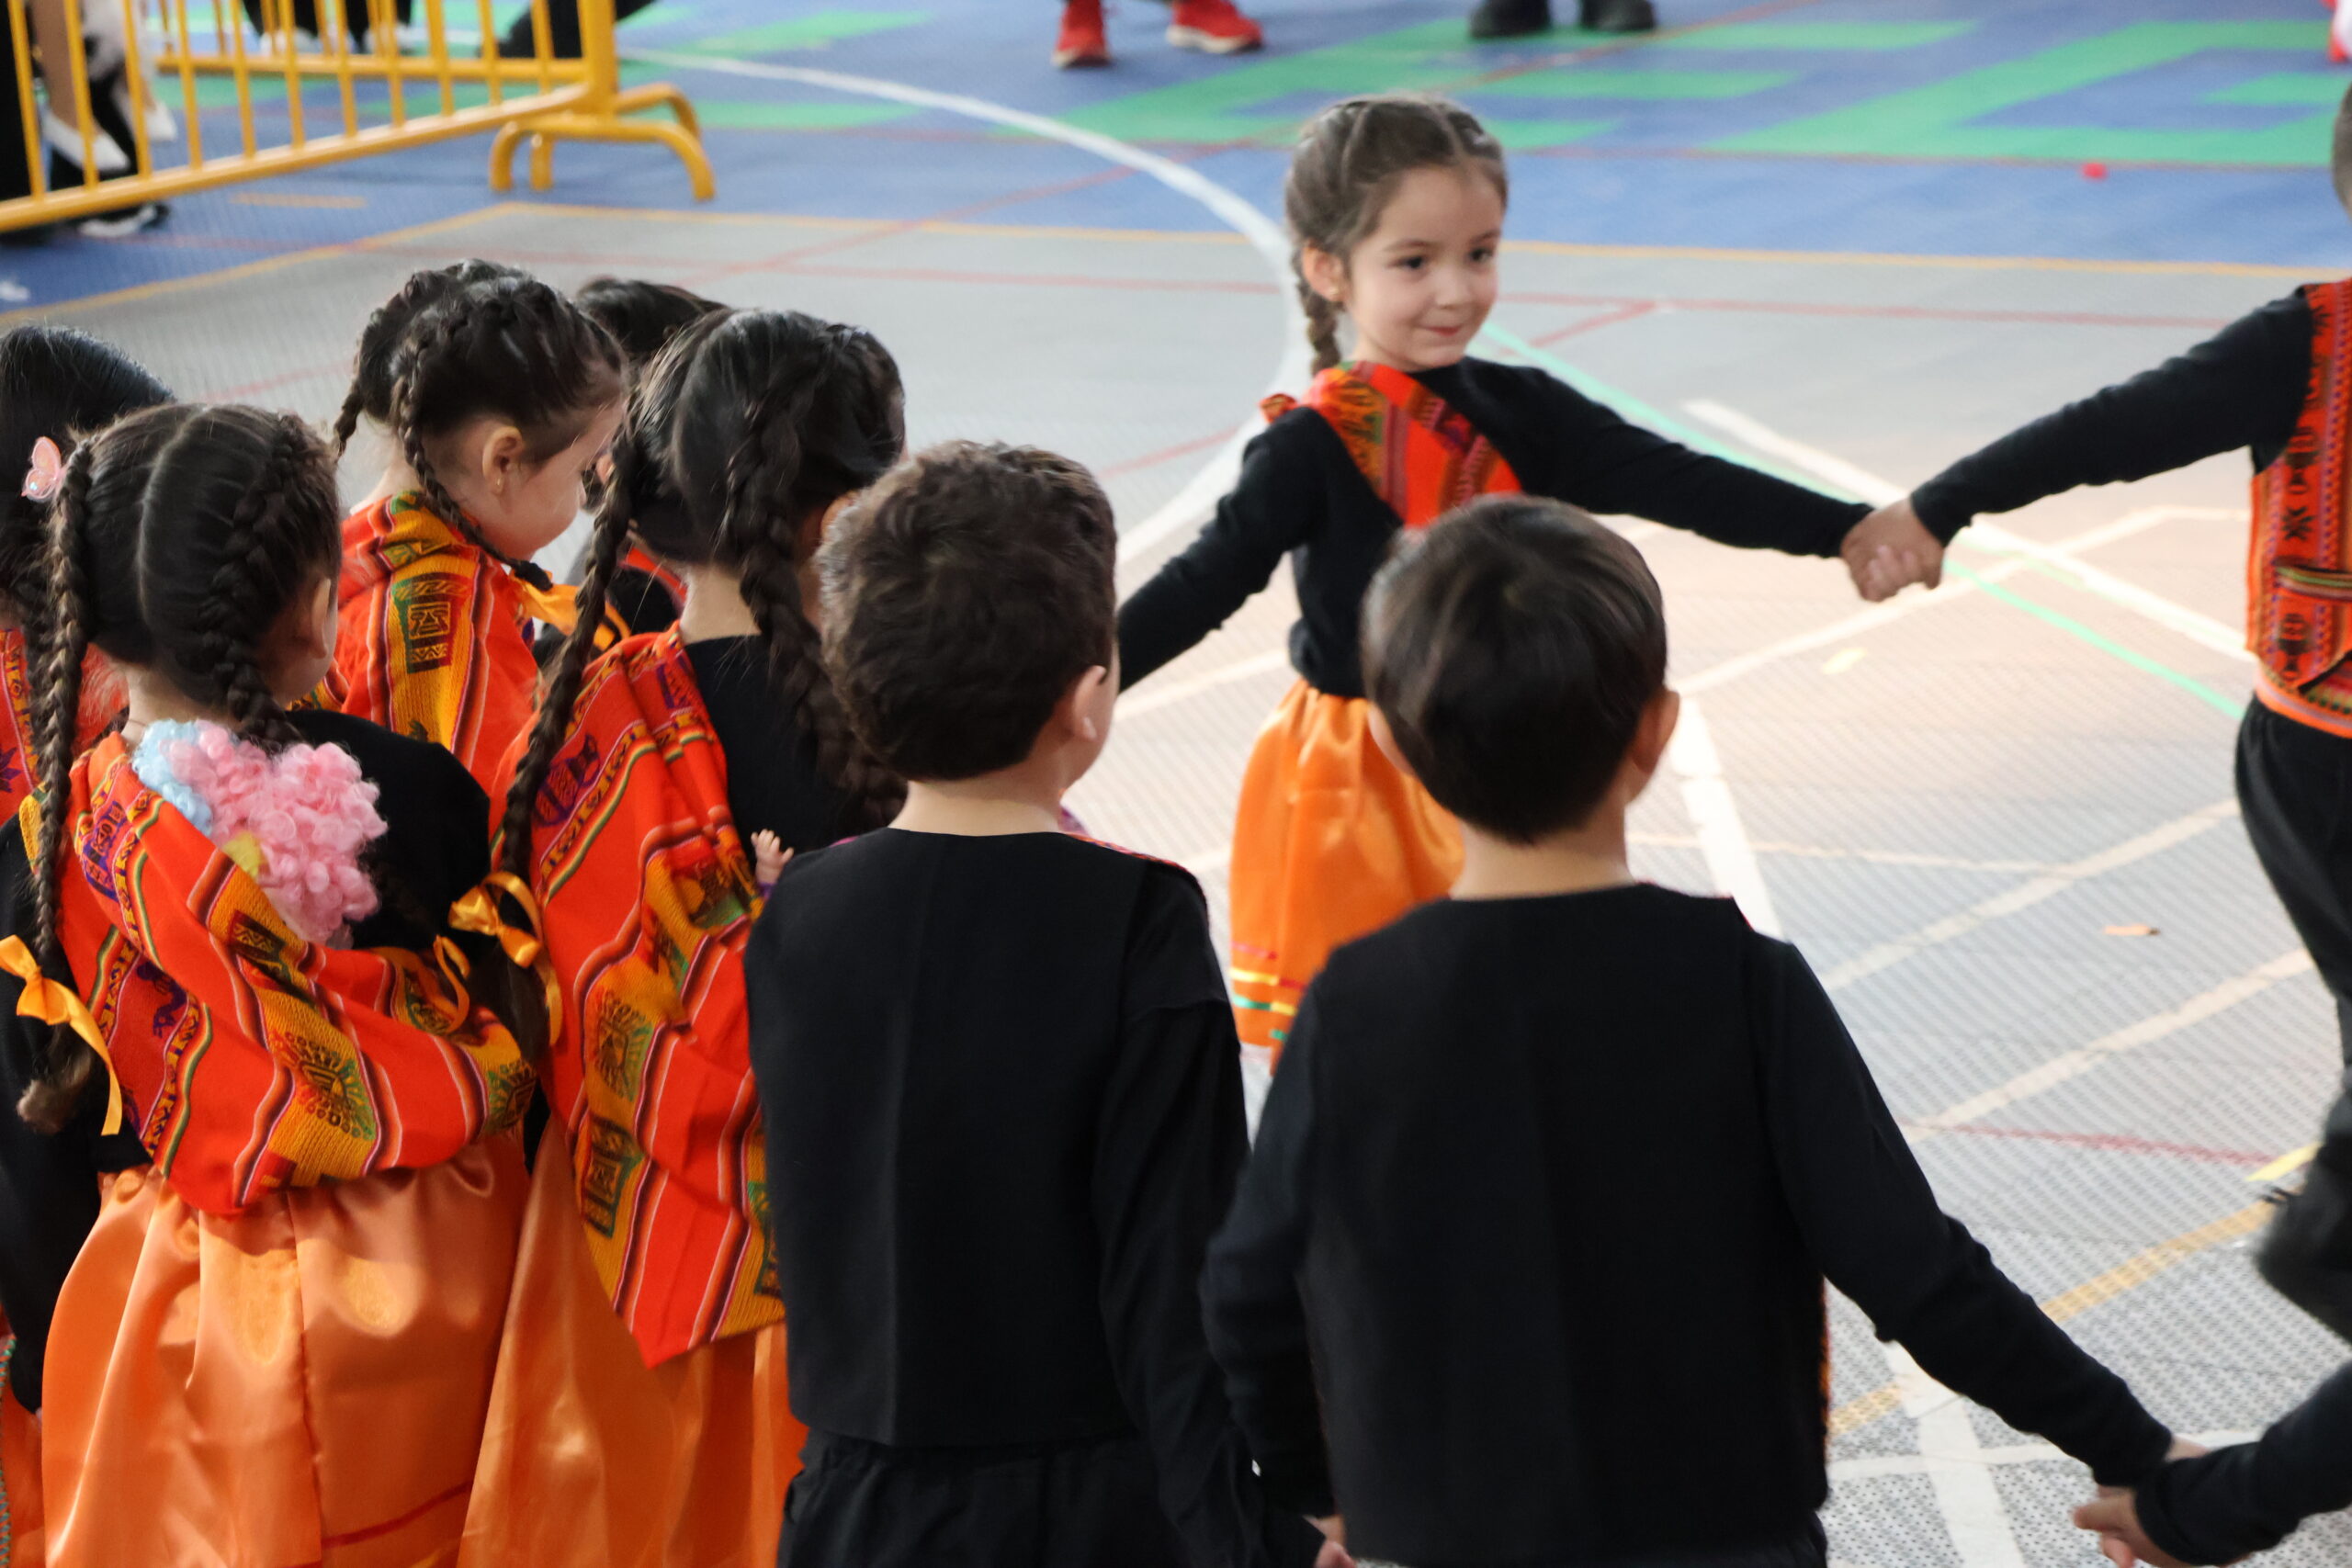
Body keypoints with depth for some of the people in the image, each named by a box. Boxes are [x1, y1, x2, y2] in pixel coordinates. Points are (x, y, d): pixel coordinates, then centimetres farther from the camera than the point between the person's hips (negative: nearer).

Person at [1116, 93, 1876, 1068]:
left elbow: (1676, 484, 1)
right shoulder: (1315, 447, -12)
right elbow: (1205, 585, -18)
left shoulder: (1516, 414, 2)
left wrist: (1853, 532, -7)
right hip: (1359, 795, -5)